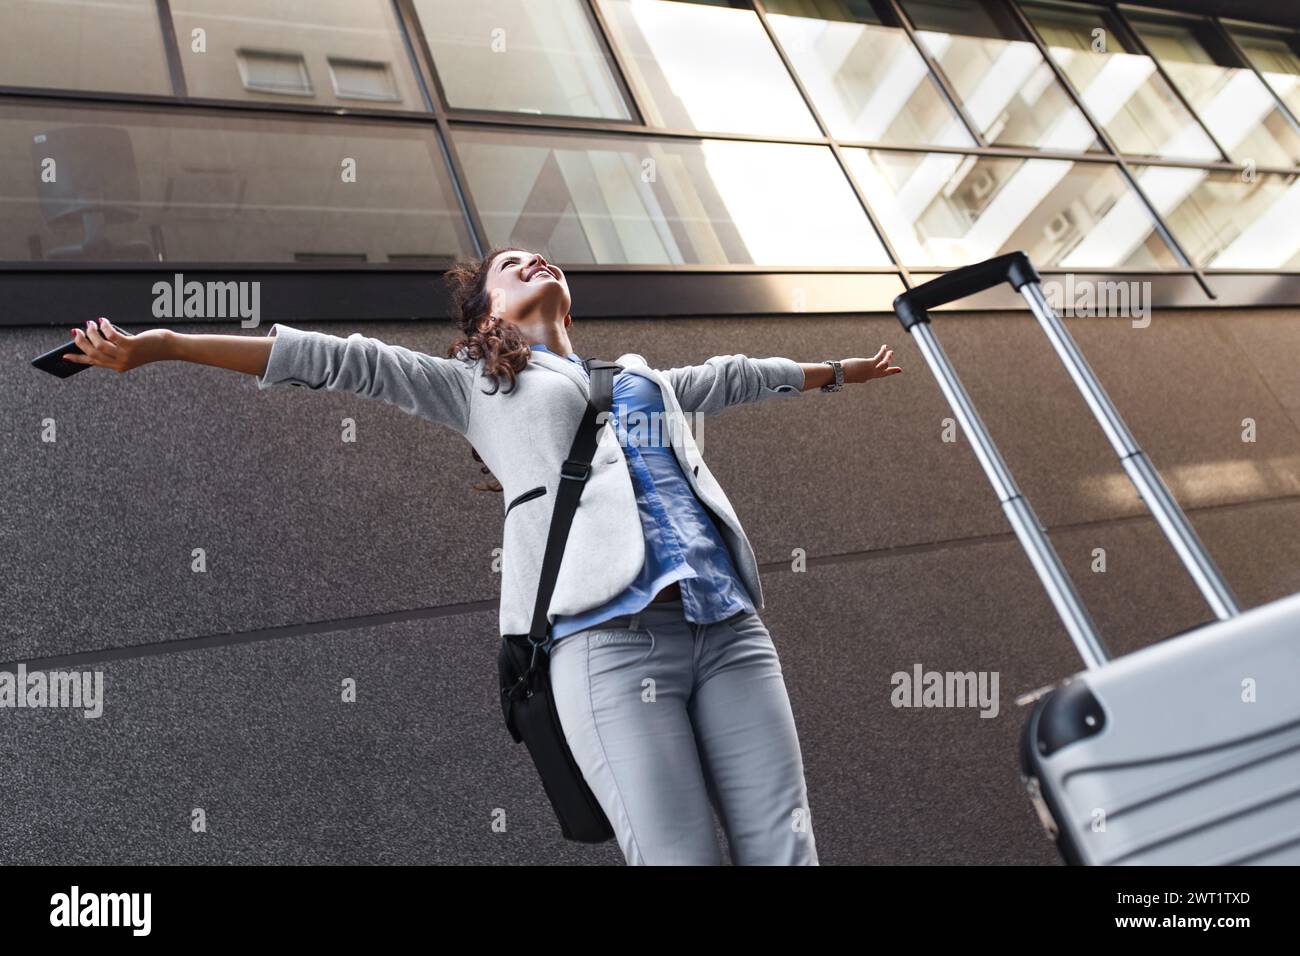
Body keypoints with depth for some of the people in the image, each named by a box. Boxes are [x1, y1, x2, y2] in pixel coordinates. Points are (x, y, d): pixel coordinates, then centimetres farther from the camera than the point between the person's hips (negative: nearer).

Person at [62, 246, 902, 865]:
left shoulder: (645, 378, 33)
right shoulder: (478, 386, 21)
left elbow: (734, 376, 47)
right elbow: (340, 361, 15)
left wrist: (840, 371, 60)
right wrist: (159, 345, 13)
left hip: (730, 628, 5)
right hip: (609, 636, -4)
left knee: (785, 850, -5)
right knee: (680, 854, -14)